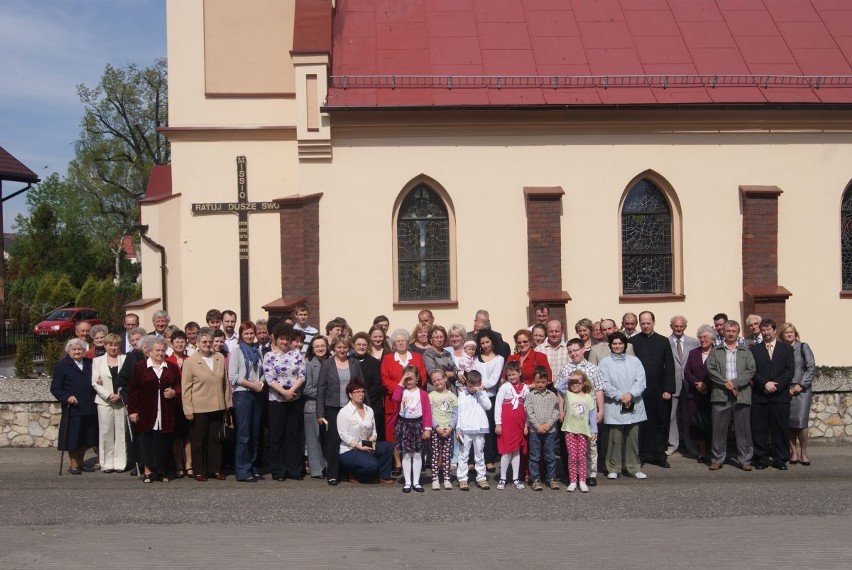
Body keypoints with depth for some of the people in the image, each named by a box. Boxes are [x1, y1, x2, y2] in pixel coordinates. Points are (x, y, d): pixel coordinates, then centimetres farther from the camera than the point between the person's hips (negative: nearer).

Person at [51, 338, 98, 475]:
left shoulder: (90, 364, 11)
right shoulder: (62, 365, -4)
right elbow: (55, 388, -7)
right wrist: (67, 397, -20)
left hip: (89, 408, 5)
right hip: (72, 408, -5)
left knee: (87, 438, 11)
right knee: (73, 438, 2)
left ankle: (80, 463, 26)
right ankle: (74, 465, 15)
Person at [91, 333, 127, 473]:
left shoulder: (125, 359, 7)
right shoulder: (98, 361, 9)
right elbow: (95, 382, 2)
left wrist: (120, 395, -10)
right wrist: (108, 395, -10)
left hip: (121, 400, 0)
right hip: (104, 401, 0)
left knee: (121, 431, 0)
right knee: (105, 432, -1)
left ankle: (120, 462, 5)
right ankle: (107, 463, 5)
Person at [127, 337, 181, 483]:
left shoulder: (171, 368, 10)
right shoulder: (140, 367, 1)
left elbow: (180, 386, 17)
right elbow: (132, 390, 0)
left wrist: (174, 392, -6)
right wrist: (132, 410, -4)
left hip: (166, 414, 2)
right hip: (146, 413, -2)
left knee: (163, 441, 2)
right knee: (146, 441, 0)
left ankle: (162, 470, 14)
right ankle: (148, 471, 8)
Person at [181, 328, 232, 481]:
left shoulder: (220, 358, 7)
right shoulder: (190, 362, -4)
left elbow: (225, 382, 12)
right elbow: (185, 388, -4)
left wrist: (228, 402, 10)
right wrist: (188, 409, -8)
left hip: (218, 407, 3)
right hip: (199, 408, -3)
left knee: (215, 439, 10)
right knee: (198, 440, 5)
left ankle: (215, 469, 18)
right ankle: (199, 471, 14)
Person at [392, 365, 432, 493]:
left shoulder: (422, 393, -1)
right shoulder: (402, 391, 4)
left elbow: (427, 412, -4)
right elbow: (395, 398, -20)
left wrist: (427, 428, -11)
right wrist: (401, 383, -13)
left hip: (417, 424, -1)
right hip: (404, 424, 1)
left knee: (417, 454, 5)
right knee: (406, 455, 4)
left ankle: (416, 481, 12)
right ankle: (407, 482, 10)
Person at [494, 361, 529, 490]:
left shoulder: (525, 388, 7)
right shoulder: (504, 387, -4)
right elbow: (498, 404, -5)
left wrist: (526, 425, 8)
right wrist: (498, 423, -9)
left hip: (519, 424, 4)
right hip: (506, 423, -4)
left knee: (517, 450, 9)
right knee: (506, 451, -3)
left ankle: (516, 479, 15)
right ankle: (502, 479, 5)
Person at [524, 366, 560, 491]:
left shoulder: (552, 395, 6)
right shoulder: (531, 395, 1)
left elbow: (556, 412, 1)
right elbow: (529, 412, -5)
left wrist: (548, 424, -11)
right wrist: (538, 425, -12)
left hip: (550, 430, 1)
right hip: (535, 430, -1)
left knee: (550, 456, 7)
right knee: (534, 457, 3)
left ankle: (551, 478, 16)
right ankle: (535, 479, 9)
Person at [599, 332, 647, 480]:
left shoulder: (634, 361, 10)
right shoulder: (605, 363, 3)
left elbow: (641, 380, 0)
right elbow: (605, 384, -6)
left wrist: (631, 394, -14)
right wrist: (620, 396, -15)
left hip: (633, 406, 2)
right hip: (614, 407, -2)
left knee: (633, 438, 6)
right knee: (615, 439, -1)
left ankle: (634, 467, 15)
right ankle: (613, 468, 8)